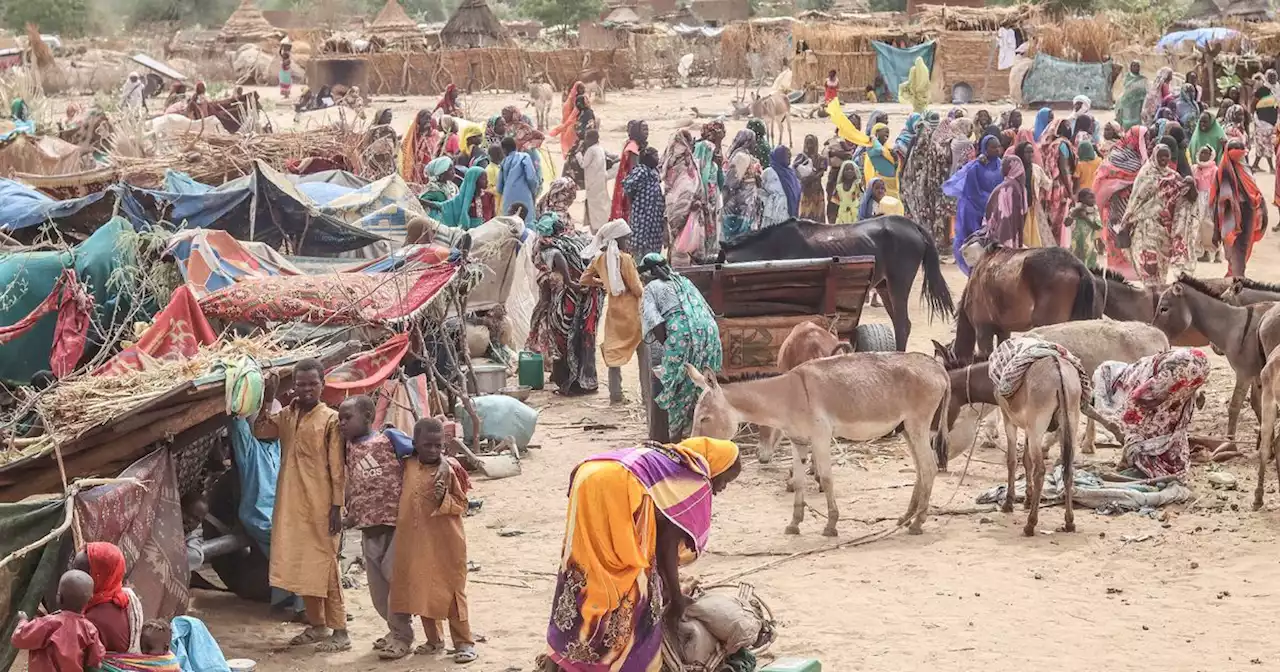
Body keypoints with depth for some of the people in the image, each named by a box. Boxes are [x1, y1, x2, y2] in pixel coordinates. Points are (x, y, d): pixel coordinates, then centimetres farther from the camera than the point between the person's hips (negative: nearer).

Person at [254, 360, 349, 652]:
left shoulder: (330, 420, -8)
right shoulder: (287, 416, 10)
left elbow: (337, 468, -9)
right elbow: (260, 431, -1)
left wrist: (336, 507, -13)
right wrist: (267, 399, -8)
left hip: (320, 506, -6)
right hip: (291, 504, 6)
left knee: (324, 565, -5)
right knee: (300, 565, 11)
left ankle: (339, 632, -1)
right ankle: (317, 625, 23)